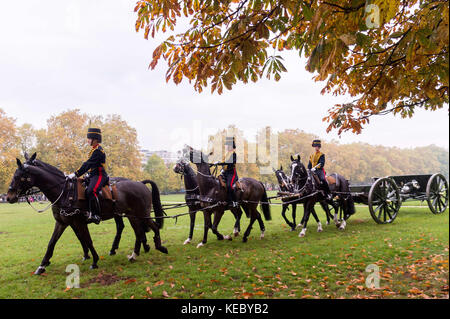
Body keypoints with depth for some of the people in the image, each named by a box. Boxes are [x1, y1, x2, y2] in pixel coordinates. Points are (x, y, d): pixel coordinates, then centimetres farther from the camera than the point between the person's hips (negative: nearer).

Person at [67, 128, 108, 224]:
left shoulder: (98, 150, -14)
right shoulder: (94, 149, 19)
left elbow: (88, 164, -20)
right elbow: (89, 165, 23)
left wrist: (76, 174, -21)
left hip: (99, 176, -11)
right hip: (93, 176, 11)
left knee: (91, 191, -32)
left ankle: (96, 216, -29)